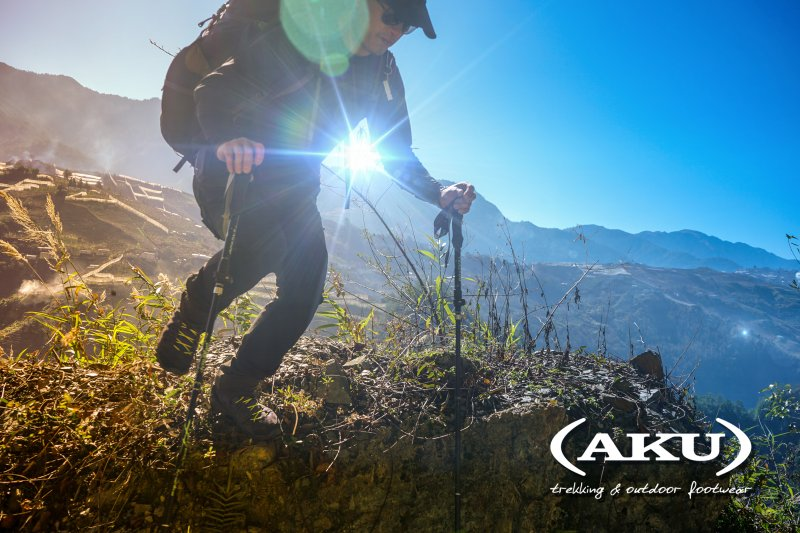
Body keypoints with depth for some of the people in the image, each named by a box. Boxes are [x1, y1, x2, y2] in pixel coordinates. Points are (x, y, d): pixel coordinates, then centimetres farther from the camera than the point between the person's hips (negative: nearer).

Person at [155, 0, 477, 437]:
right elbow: (215, 88, -26)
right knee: (265, 243, -33)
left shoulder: (382, 72, 1)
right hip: (232, 169, -5)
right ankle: (193, 310, 1)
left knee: (305, 290, -5)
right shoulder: (298, 37, -18)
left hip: (293, 185, 6)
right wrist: (227, 139, -48)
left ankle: (234, 392, 12)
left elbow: (396, 151, 7)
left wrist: (439, 195, -7)